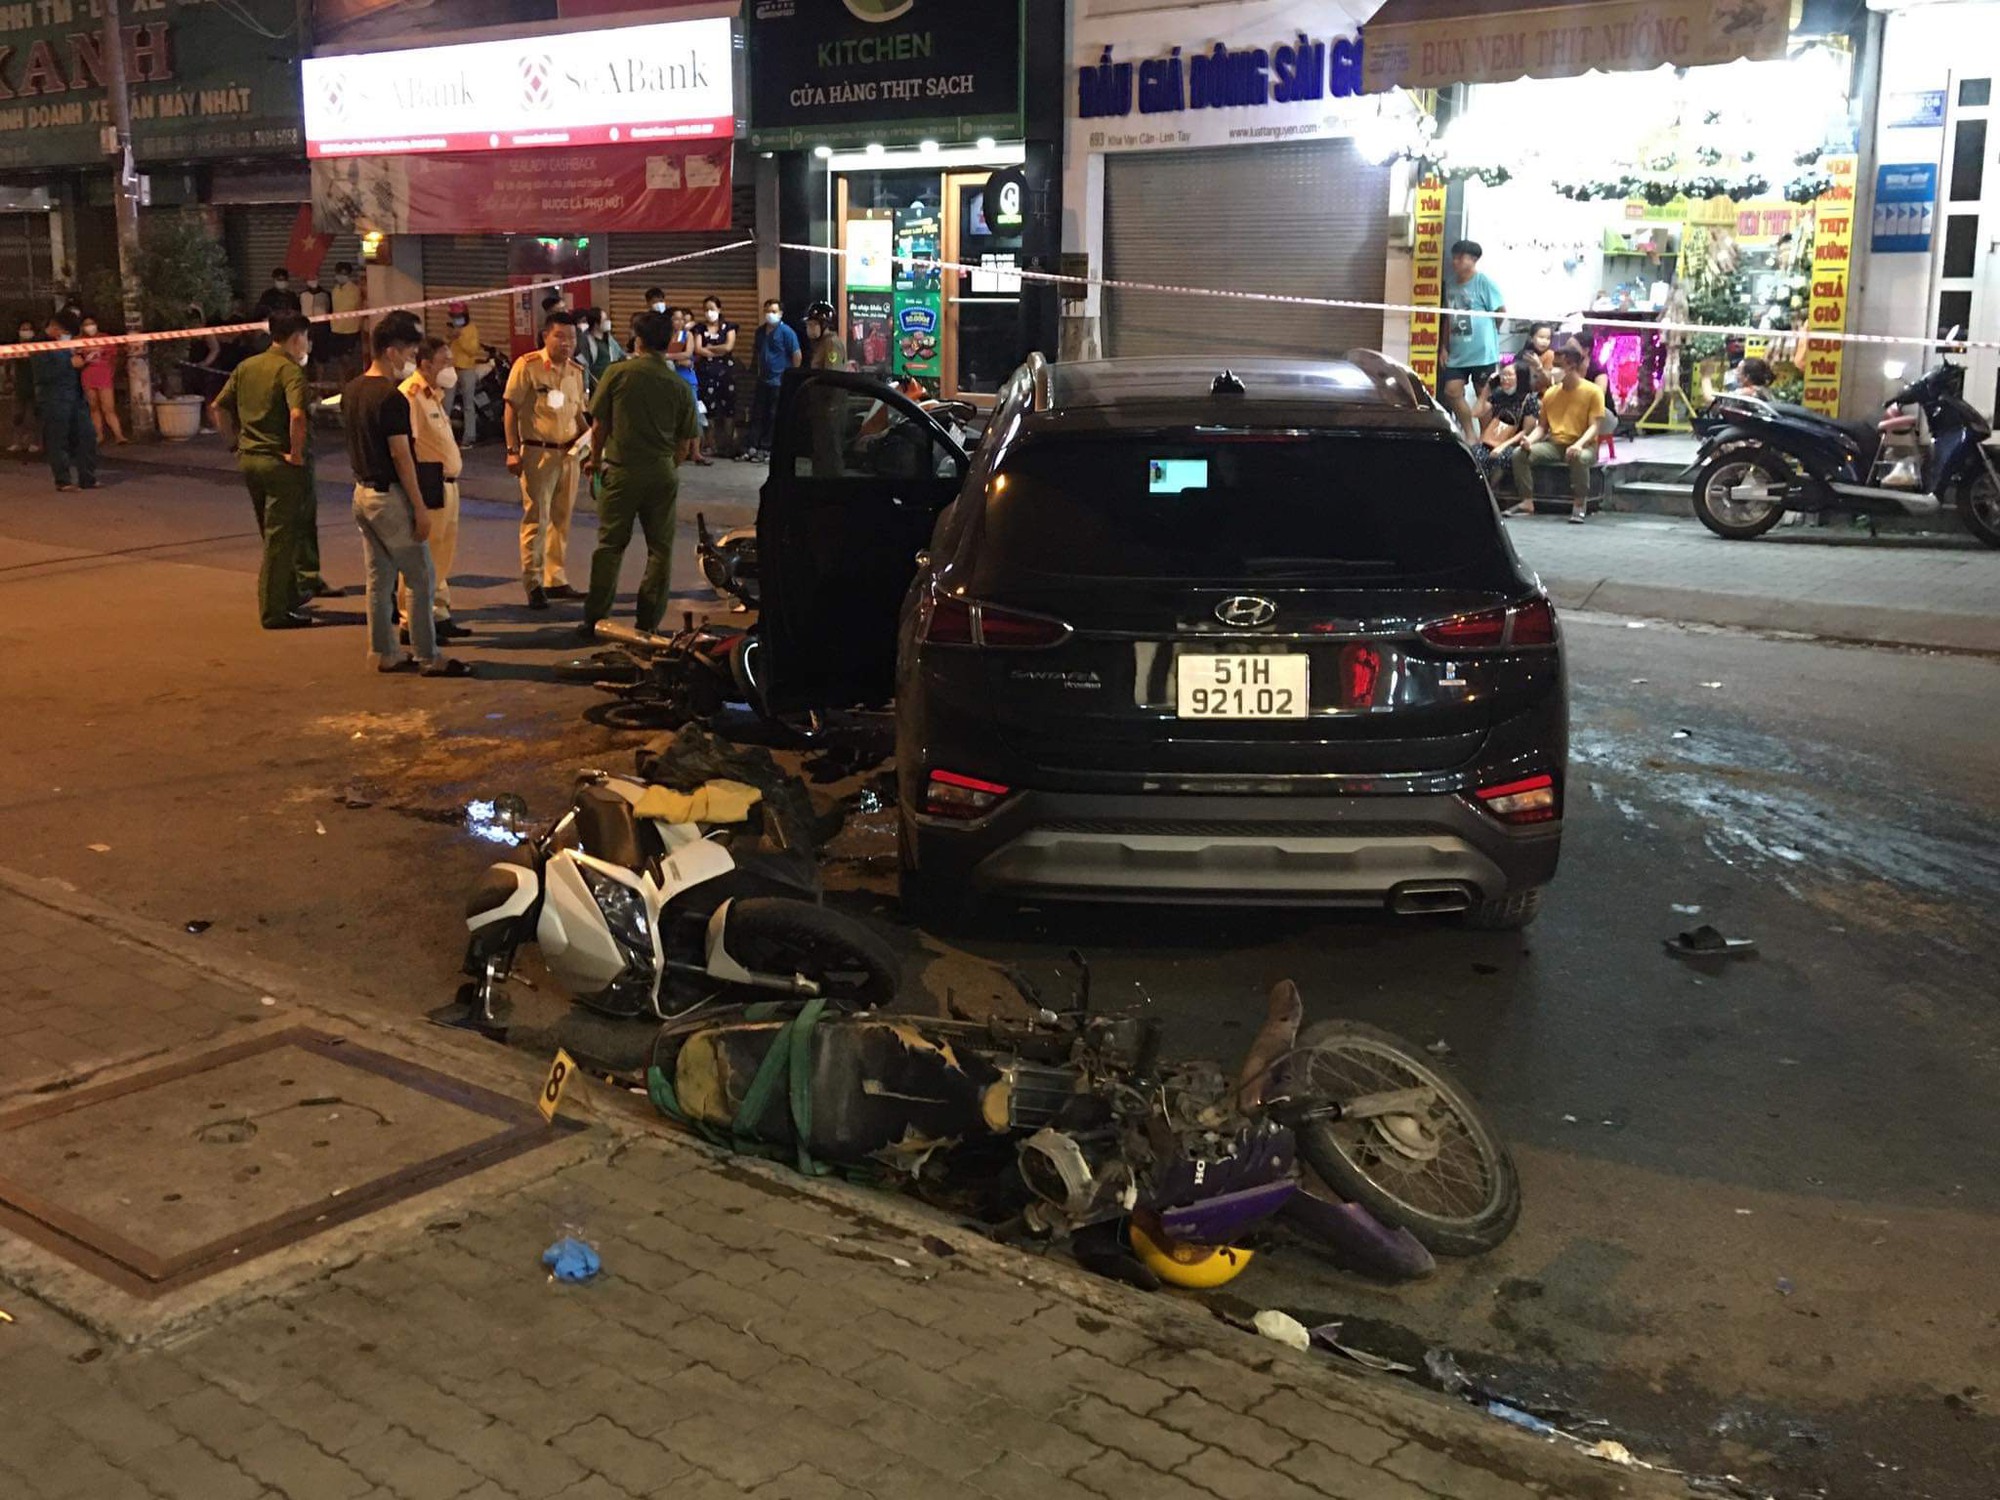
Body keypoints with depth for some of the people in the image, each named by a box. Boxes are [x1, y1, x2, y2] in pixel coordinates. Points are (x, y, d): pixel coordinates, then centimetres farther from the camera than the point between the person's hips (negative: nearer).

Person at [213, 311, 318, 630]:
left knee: (274, 534, 20)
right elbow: (297, 415, -30)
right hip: (281, 462, -8)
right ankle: (274, 612, 4)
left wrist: (235, 443, 15)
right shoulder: (290, 370, -14)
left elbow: (219, 407, 13)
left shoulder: (246, 366, 10)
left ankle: (291, 592, 32)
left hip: (249, 459, 8)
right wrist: (297, 454, -20)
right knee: (279, 539, -1)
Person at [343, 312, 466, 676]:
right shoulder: (392, 397, -18)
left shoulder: (351, 390, 9)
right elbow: (400, 455, -19)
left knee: (379, 579, 12)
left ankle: (384, 653, 17)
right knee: (421, 580, -1)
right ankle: (427, 657, 2)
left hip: (363, 492, 9)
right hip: (391, 496, -9)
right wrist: (420, 508, -16)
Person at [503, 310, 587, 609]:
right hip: (538, 452, -6)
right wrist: (512, 450, -12)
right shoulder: (527, 366, -8)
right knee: (536, 519, -4)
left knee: (561, 518, 12)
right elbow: (511, 408, -7)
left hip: (569, 453, 6)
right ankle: (533, 584, 2)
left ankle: (555, 579, 21)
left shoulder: (576, 371, 10)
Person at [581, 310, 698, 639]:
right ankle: (649, 622, 10)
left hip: (621, 471, -1)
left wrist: (597, 461, 13)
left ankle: (595, 620, 10)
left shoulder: (618, 373, -5)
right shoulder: (680, 386, 2)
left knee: (610, 545, 8)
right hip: (662, 474, 1)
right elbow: (683, 442, 6)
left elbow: (599, 426, -1)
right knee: (660, 549, 9)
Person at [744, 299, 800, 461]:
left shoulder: (786, 332, -8)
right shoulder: (760, 332, 12)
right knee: (757, 415, 6)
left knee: (775, 417, 0)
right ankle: (753, 447, 10)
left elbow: (797, 355, -9)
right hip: (763, 380, 6)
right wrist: (753, 370, 17)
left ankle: (768, 449, 4)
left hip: (779, 382, -6)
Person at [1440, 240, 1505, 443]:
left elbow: (1501, 310, -5)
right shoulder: (1451, 284, 10)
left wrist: (1488, 332, 6)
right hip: (1457, 352, 6)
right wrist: (1445, 347, 13)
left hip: (1482, 352, -6)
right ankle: (1470, 434, 14)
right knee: (1451, 392, 1)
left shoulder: (1484, 282, -9)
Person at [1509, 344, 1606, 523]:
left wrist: (1579, 445, -30)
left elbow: (1594, 427, -11)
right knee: (1519, 453, -20)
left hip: (1582, 446, -5)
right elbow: (1541, 426, 12)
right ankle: (1527, 503, -15)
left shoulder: (1592, 392, -4)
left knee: (1579, 458, -41)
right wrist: (1530, 440, -10)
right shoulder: (1550, 393, 11)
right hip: (1554, 444, 5)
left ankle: (1579, 505, -23)